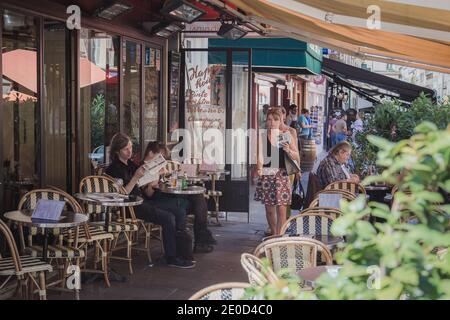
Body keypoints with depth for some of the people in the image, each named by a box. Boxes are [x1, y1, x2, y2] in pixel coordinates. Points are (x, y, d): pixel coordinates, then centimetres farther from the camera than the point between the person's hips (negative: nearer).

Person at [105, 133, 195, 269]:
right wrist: (135, 178, -21)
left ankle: (179, 248, -6)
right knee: (168, 217, -24)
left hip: (142, 201, 8)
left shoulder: (131, 164, 19)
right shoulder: (113, 169, -5)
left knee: (179, 214, -8)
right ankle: (171, 258, -17)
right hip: (130, 206, -8)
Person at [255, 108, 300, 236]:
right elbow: (259, 155, -12)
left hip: (282, 175, 0)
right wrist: (259, 168, -31)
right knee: (269, 209, 11)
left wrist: (288, 151, -14)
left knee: (281, 209, -8)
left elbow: (297, 158, 6)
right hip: (266, 175, 1)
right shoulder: (261, 137, 0)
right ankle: (273, 233, 32)